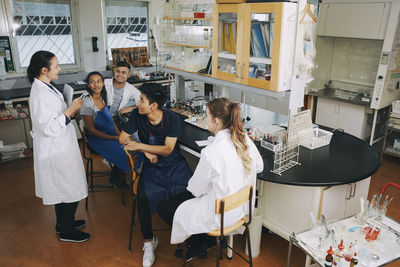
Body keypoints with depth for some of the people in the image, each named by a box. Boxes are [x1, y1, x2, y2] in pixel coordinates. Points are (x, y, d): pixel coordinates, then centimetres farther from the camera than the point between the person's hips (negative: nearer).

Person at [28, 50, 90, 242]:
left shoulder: (45, 88, 6)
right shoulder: (40, 95, -25)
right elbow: (48, 128, -27)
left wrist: (70, 111, 5)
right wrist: (69, 111, -25)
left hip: (59, 149, 10)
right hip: (55, 152, -10)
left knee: (62, 189, 23)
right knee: (71, 191, 4)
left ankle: (63, 223, 41)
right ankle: (66, 232, 22)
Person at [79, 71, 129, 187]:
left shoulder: (104, 98, 5)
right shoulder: (86, 103, -15)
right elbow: (91, 130, -15)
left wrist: (119, 133, -5)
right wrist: (115, 138, -18)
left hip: (111, 133, 6)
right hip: (96, 139, -6)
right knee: (124, 151, -22)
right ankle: (115, 177, 5)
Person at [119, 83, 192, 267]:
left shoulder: (172, 119, -11)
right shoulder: (137, 115, -3)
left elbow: (167, 149, -13)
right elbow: (123, 138, 3)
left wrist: (139, 146, -16)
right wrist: (147, 152, -8)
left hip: (174, 164, -1)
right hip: (152, 166, 2)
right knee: (143, 196, -27)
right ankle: (149, 241, -3)